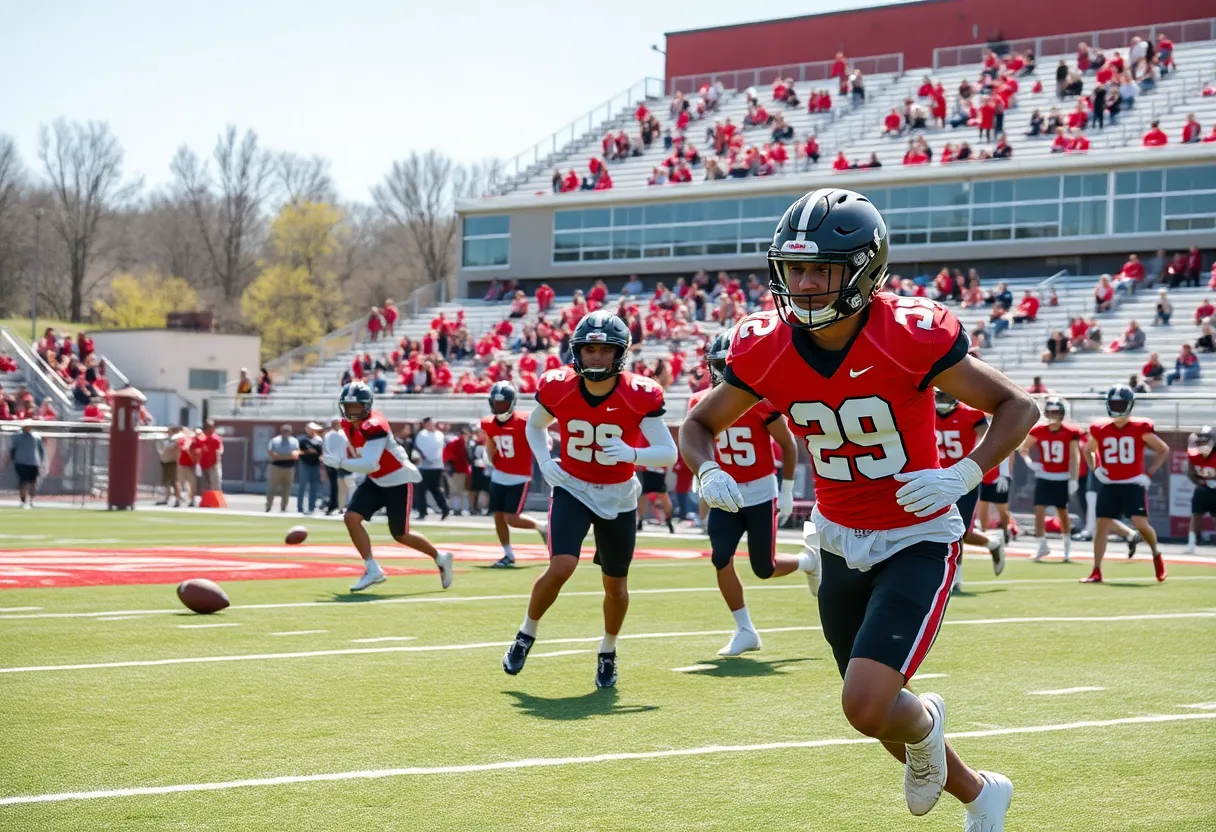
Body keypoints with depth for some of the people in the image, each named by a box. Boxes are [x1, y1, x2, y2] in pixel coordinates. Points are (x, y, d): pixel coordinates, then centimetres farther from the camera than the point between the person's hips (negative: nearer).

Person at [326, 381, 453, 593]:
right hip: (375, 481, 8)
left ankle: (440, 558, 26)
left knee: (400, 535, 2)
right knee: (351, 518, -12)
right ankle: (373, 570, -5)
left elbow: (369, 464, -36)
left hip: (398, 481, -8)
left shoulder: (374, 427, -28)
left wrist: (339, 462, -35)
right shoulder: (348, 425, -1)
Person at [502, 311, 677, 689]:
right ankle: (526, 635, 4)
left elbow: (669, 453, -18)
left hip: (618, 497, 1)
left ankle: (608, 653, 37)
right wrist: (545, 463, -7)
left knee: (616, 585, 11)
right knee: (561, 567, -21)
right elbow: (535, 425, 8)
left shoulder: (639, 396, -20)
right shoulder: (558, 388, -14)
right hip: (572, 490, 0)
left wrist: (632, 454, -37)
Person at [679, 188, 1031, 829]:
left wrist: (962, 476, -28)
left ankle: (924, 724, 16)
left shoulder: (909, 336, -22)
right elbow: (698, 426, 5)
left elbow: (1017, 407, -13)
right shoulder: (765, 349, -10)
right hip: (840, 546, 5)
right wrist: (709, 474, -17)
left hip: (918, 542, -5)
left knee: (866, 706, -21)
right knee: (877, 709, 16)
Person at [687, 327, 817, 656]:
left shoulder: (760, 400, -16)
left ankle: (808, 561, 34)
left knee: (764, 569, -1)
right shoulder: (702, 403, -3)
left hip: (760, 493, -4)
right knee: (721, 559, -12)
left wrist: (787, 492, -3)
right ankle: (745, 630, 4)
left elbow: (788, 444, -5)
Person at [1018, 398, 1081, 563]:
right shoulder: (1038, 431, -3)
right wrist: (1029, 462, -9)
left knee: (1062, 511, 9)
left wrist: (1073, 480, -13)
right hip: (1044, 476, 2)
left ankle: (1067, 544, 27)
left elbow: (1075, 457, -9)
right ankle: (1042, 545, -3)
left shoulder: (1070, 433, -10)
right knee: (1039, 509, -8)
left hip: (1062, 478, -2)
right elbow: (1023, 447, 10)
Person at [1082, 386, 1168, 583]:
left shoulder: (1140, 428, -6)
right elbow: (1088, 450, 21)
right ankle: (1096, 572, 4)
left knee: (1141, 524, -13)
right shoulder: (1100, 429, 1)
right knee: (1101, 527, -2)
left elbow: (1163, 450, 4)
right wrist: (1095, 468, 3)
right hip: (1109, 485, 3)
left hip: (1133, 485, -3)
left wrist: (1150, 473, -4)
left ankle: (1156, 555, 17)